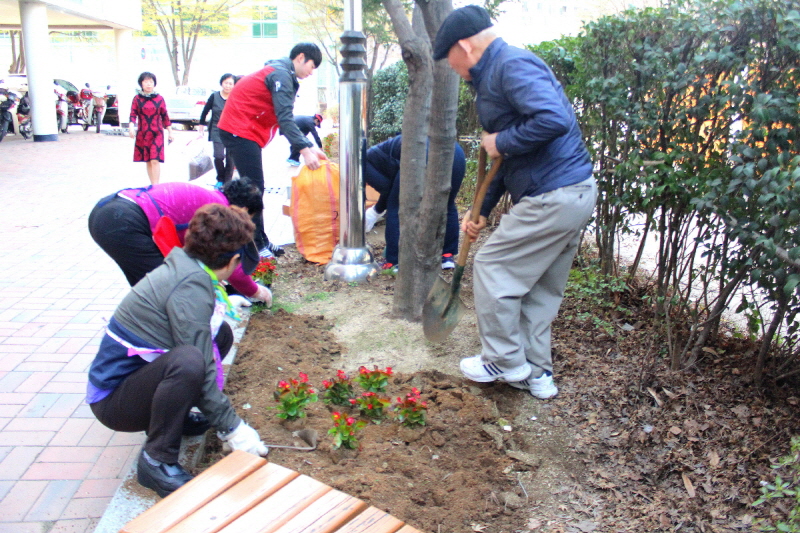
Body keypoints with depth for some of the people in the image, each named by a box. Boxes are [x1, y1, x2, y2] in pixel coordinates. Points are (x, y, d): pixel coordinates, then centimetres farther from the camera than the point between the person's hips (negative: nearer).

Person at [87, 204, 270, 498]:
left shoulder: (184, 266, 0)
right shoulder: (191, 286, -26)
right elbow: (200, 368, -27)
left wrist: (223, 303, 41)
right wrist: (232, 428, -20)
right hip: (114, 399, -9)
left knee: (221, 332, 7)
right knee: (188, 361, -37)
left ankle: (175, 412, 13)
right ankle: (156, 461, -17)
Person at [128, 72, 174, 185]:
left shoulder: (159, 99, 4)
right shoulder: (137, 99, 5)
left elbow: (165, 116, 8)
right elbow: (133, 115, -3)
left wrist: (170, 132, 7)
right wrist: (131, 127, -20)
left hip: (157, 134, -2)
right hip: (142, 134, 2)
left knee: (155, 161, -12)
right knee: (148, 161, 8)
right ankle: (152, 185, 17)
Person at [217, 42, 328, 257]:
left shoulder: (282, 74, 19)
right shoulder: (281, 75, -13)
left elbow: (287, 119, 18)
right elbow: (285, 119, -24)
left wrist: (310, 147, 9)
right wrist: (305, 150, -29)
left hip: (243, 131, 10)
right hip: (239, 131, -10)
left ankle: (261, 240, 18)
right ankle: (255, 246, -7)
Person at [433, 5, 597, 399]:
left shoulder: (512, 65, -14)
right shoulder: (494, 76, 19)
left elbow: (554, 120, -31)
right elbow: (506, 158, 23)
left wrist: (501, 142, -15)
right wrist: (481, 211, 23)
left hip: (553, 199, -10)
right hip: (576, 193, 10)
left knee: (492, 269, 1)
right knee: (541, 289, 16)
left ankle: (505, 362, 15)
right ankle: (536, 373, 27)